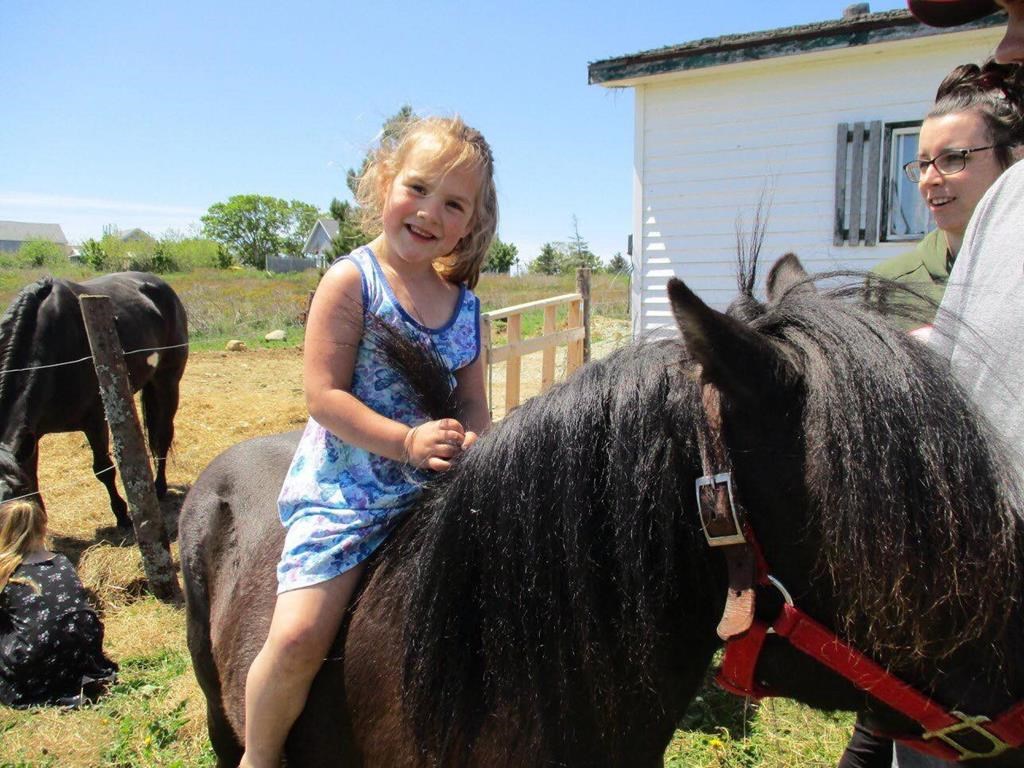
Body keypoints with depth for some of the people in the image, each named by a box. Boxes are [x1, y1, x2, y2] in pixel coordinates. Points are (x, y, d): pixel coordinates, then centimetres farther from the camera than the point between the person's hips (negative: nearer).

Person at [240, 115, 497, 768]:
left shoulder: (464, 304, 7)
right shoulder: (352, 281, -8)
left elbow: (474, 404, 8)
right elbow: (324, 396, -14)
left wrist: (470, 443, -14)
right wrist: (408, 441, -24)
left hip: (435, 491, 5)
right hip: (343, 491, -5)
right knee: (299, 639, -15)